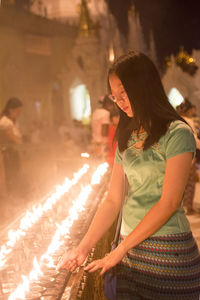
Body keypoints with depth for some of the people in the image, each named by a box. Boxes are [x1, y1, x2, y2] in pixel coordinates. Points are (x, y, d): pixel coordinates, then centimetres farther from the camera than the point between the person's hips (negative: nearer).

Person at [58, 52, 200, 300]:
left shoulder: (177, 133, -9)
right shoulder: (127, 138, 11)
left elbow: (169, 202, -14)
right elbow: (113, 200, 9)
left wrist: (121, 249, -11)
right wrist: (82, 249, 2)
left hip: (167, 251, -5)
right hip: (130, 250, 6)